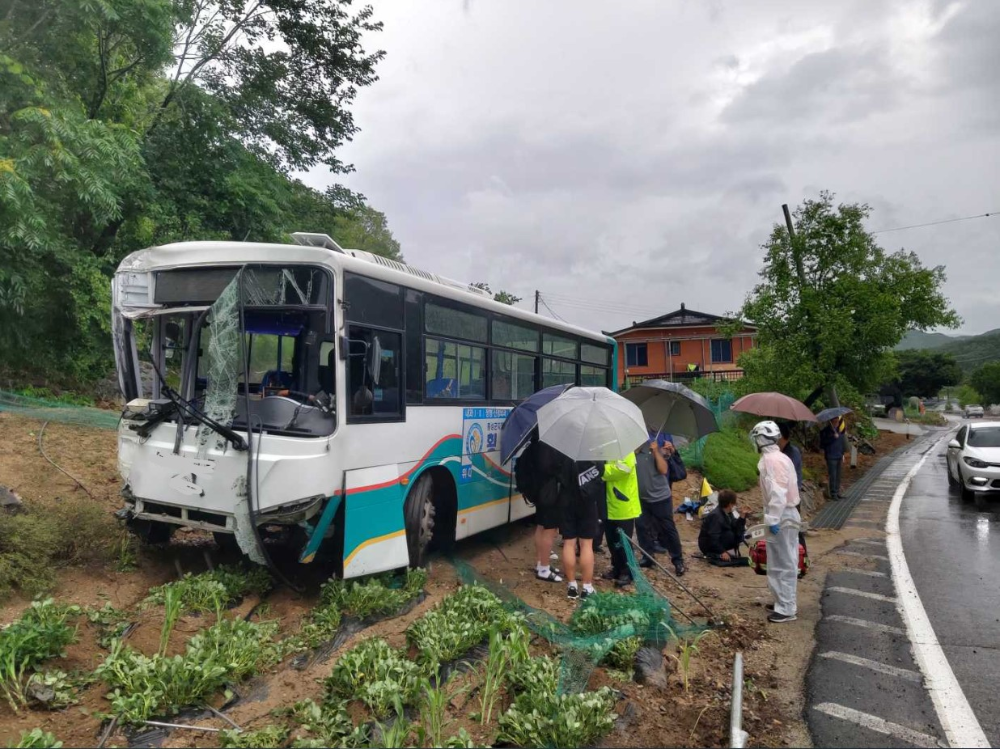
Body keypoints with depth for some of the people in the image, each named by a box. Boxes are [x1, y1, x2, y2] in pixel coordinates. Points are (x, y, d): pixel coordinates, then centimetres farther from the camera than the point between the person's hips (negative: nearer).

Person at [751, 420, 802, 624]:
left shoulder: (771, 460, -19)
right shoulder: (778, 457, 12)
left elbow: (778, 493, -25)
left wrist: (773, 520, -24)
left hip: (782, 517, -10)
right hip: (785, 514, 10)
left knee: (783, 564, -3)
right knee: (783, 562, 17)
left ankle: (786, 609, 3)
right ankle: (784, 602, 27)